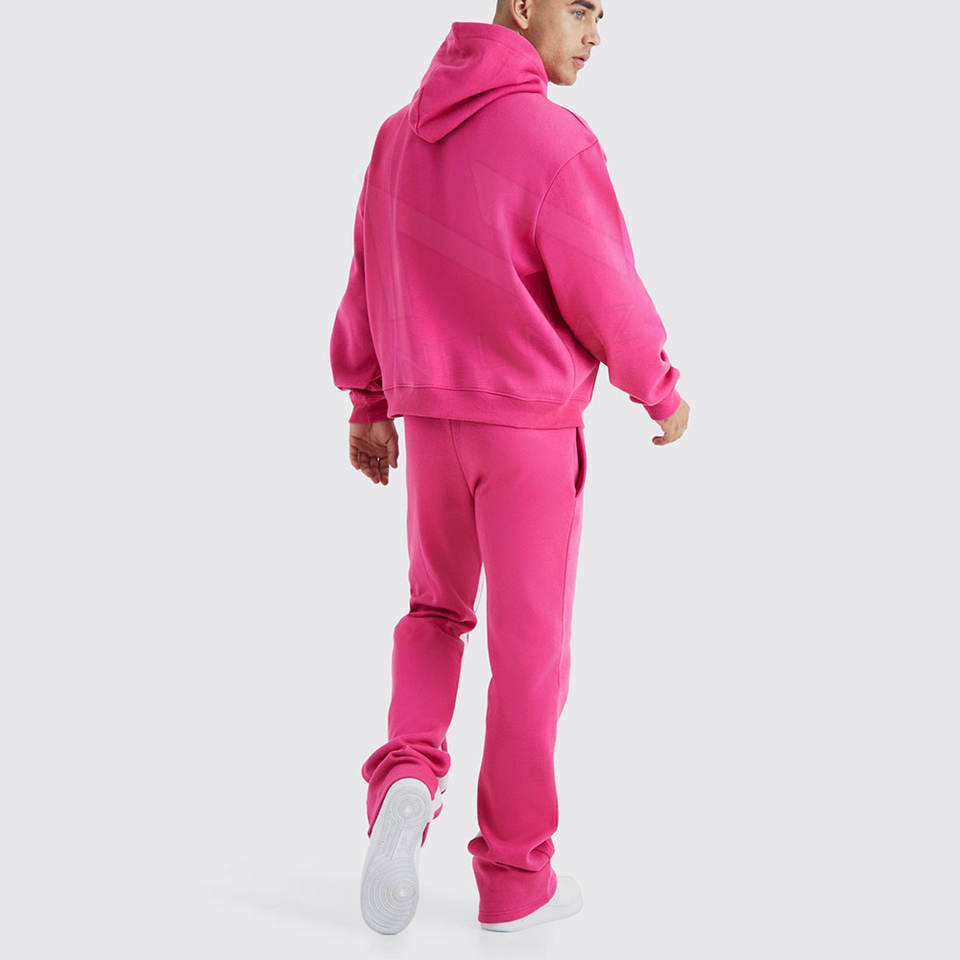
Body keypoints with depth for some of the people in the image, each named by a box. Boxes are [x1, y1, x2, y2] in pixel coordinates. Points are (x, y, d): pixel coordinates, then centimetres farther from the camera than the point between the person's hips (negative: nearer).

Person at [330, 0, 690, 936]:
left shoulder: (402, 133, 4)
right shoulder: (556, 143, -18)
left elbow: (368, 283, 9)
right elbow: (609, 307, -15)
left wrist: (368, 412, 19)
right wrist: (664, 394, 3)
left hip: (431, 422, 5)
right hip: (532, 434, -5)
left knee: (436, 611, 24)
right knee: (530, 648, 6)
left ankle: (407, 782, -1)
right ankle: (514, 877, 17)